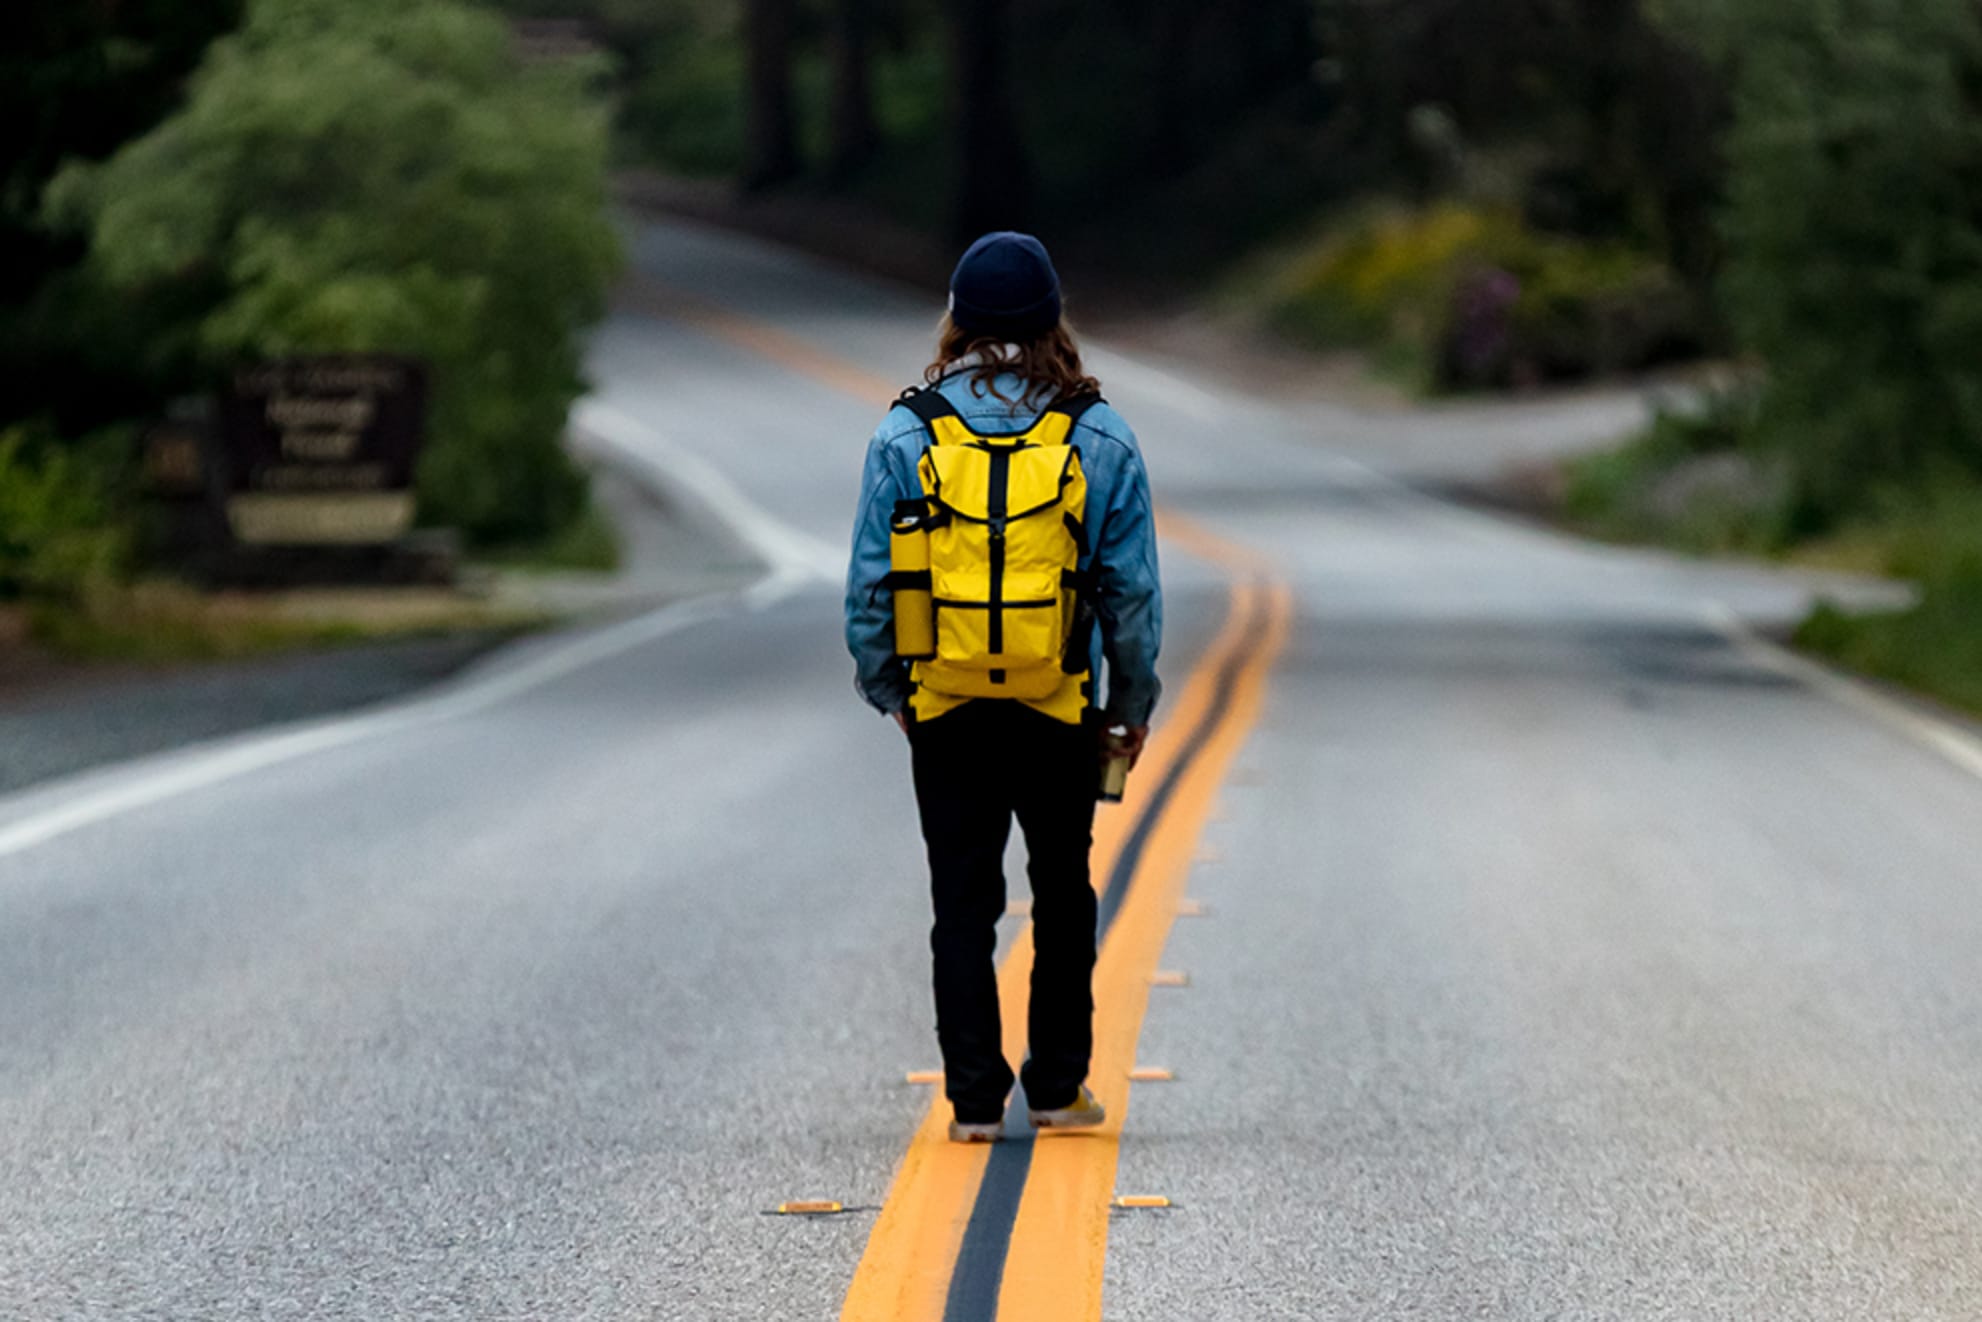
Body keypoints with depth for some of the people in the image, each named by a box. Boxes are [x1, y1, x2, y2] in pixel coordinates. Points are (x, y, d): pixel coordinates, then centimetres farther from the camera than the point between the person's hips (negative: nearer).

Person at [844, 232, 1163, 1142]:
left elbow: (868, 582, 0)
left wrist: (887, 688, 13)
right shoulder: (1100, 439, -3)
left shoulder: (905, 435, -3)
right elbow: (1133, 588, 0)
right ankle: (1058, 1088, 19)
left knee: (962, 904, 6)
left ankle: (974, 1100, 3)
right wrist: (1133, 704, 11)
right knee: (1062, 896, 15)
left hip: (946, 714, 0)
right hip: (1060, 714, 0)